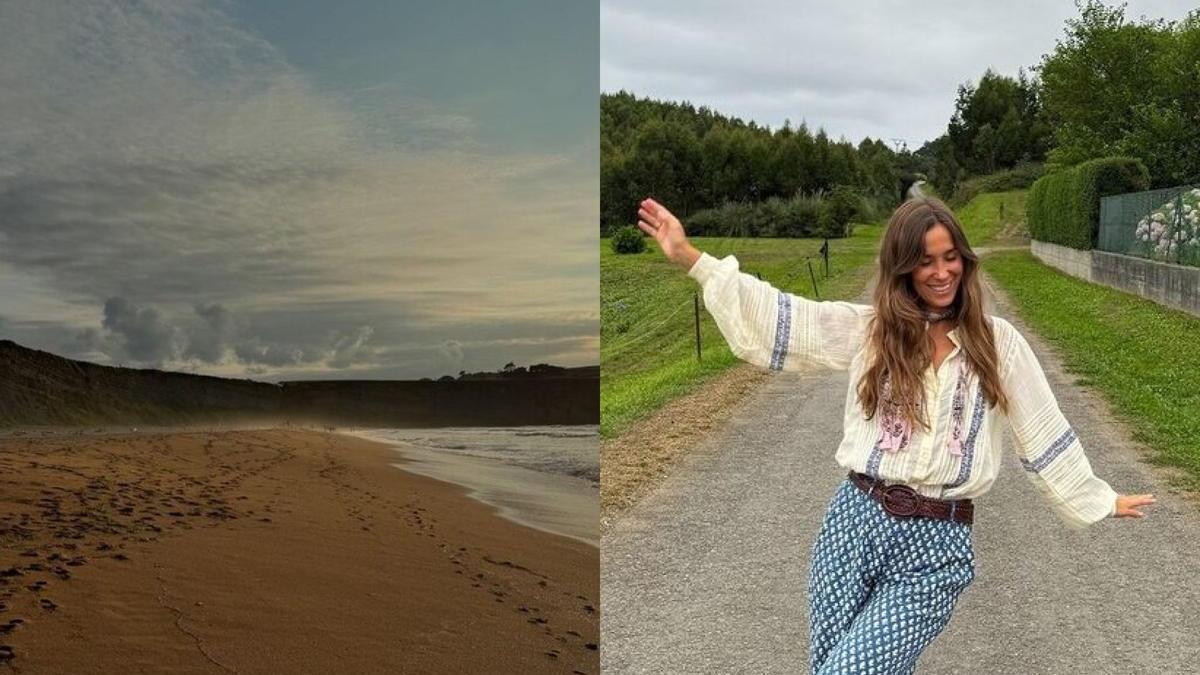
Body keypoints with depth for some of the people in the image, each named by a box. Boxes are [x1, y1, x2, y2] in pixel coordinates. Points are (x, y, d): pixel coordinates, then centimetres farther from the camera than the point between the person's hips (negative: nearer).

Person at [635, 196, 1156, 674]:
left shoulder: (997, 341, 5)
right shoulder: (868, 328, 6)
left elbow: (1044, 435, 12)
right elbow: (776, 316, 1)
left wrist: (1097, 501, 16)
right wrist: (690, 257, -5)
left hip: (936, 544, -2)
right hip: (856, 521, 2)